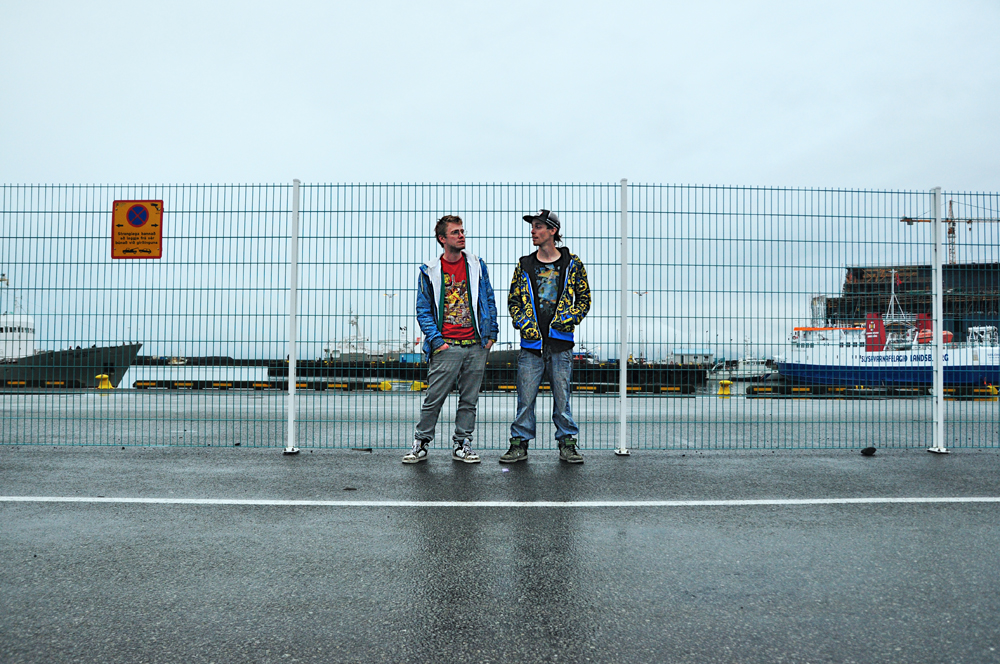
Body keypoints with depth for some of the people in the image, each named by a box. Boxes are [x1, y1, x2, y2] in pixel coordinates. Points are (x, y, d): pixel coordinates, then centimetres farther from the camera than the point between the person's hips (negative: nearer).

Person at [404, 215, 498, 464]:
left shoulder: (477, 265, 9)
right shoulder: (429, 271, 3)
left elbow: (489, 301, 12)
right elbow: (423, 310, 3)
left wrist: (491, 334, 4)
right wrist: (436, 340, -7)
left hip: (476, 346, 2)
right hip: (446, 347, -2)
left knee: (469, 399, 8)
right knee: (433, 399, -2)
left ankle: (462, 445, 19)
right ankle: (421, 443, 13)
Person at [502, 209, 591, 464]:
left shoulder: (572, 263, 5)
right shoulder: (524, 265, 9)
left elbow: (584, 297, 10)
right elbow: (513, 300, 13)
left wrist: (570, 319, -4)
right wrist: (522, 323, -1)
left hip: (560, 342, -1)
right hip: (531, 342, 1)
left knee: (562, 397, 5)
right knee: (525, 397, 2)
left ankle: (567, 444, 17)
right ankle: (519, 443, 14)